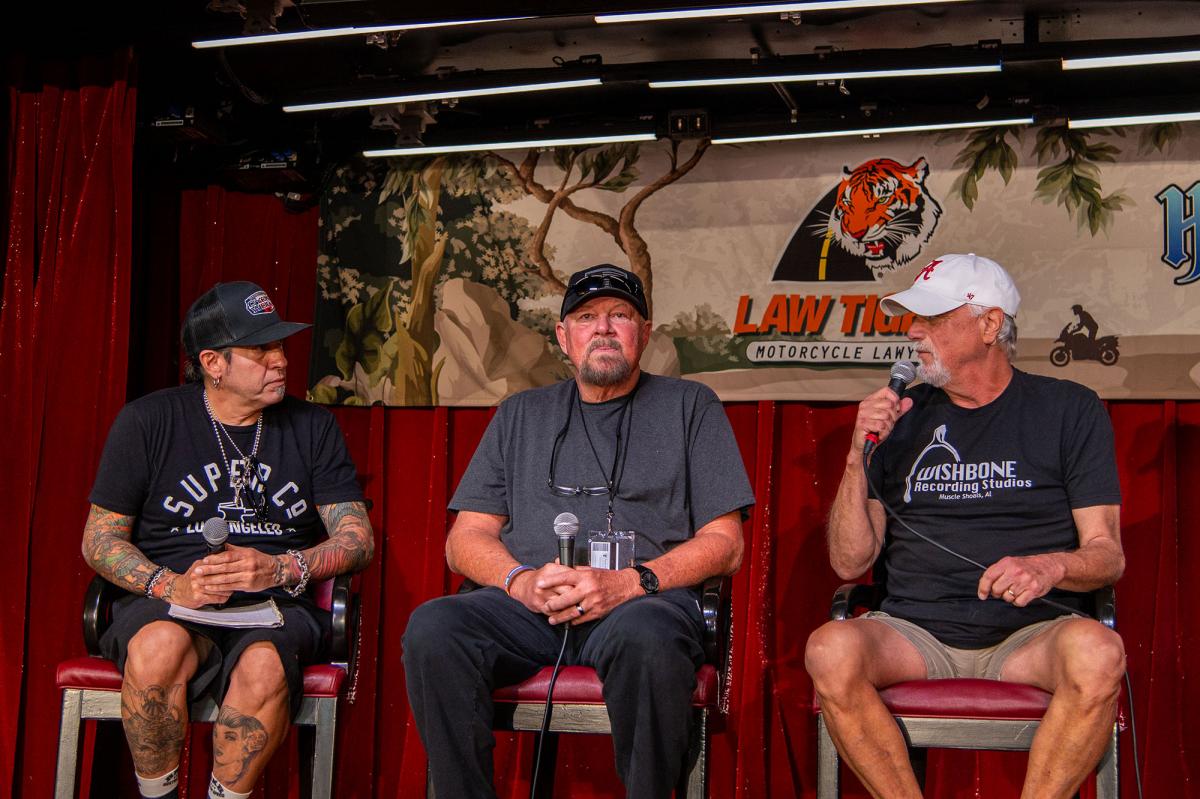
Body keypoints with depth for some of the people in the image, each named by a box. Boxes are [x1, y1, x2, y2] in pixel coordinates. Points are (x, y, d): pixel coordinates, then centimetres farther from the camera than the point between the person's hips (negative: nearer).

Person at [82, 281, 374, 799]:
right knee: (158, 648, -36)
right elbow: (99, 540, 5)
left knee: (264, 665, -35)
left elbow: (357, 538, 5)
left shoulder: (312, 428, 10)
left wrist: (280, 568, -15)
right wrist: (169, 585, -15)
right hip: (166, 600, 0)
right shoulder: (147, 421, 5)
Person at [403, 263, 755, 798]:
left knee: (646, 637, -39)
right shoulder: (521, 414, 24)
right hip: (527, 603, 2)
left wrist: (631, 581, -11)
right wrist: (520, 580, -6)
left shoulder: (690, 406, 16)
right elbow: (465, 539, 17)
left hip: (642, 599, -2)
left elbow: (724, 545, 7)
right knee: (431, 629, -29)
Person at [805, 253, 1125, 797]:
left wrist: (1052, 566, -18)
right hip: (916, 632, 2)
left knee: (1096, 651, -35)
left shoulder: (1069, 410, 9)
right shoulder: (901, 416, 14)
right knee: (830, 649, -30)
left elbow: (1107, 554, 4)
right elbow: (849, 563, 10)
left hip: (1029, 635, -1)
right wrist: (859, 459, -3)